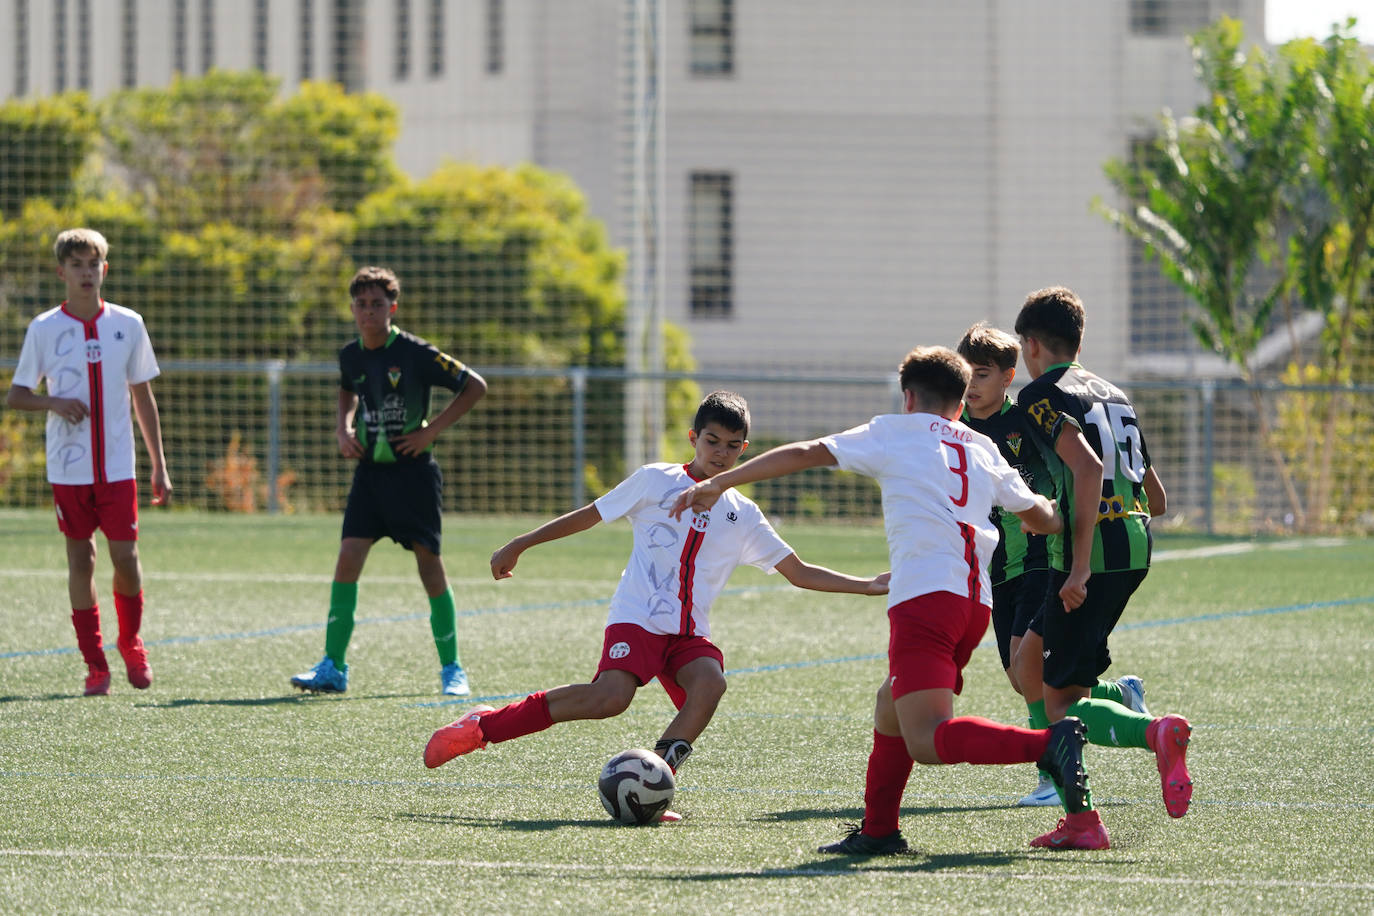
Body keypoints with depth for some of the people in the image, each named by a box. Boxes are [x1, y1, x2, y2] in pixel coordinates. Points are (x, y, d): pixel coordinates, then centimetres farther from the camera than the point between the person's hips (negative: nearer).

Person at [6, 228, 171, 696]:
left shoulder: (128, 324, 3)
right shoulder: (44, 329, -1)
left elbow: (143, 397, 9)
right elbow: (15, 395, 5)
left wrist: (159, 465, 7)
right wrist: (55, 403, -16)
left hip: (118, 466, 1)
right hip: (68, 468, -1)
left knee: (125, 557, -4)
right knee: (81, 559, 2)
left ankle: (130, 642, 22)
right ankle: (95, 665, 8)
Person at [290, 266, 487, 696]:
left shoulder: (415, 354, -13)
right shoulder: (350, 355, 3)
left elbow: (475, 386, -7)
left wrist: (431, 431, -11)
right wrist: (344, 427, 7)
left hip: (413, 471, -4)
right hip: (370, 469, 4)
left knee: (429, 564, -1)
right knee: (347, 560, -7)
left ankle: (452, 668, 12)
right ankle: (333, 667, -3)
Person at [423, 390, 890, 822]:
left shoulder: (743, 516, 15)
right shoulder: (655, 481, 7)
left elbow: (798, 572, 17)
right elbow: (589, 515, 15)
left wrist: (867, 586, 8)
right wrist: (519, 545, 15)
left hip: (689, 633, 4)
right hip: (637, 618, -4)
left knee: (710, 682, -31)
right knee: (611, 696, -29)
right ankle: (484, 726, -16)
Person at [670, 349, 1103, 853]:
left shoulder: (894, 432, 11)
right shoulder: (983, 449, 22)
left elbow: (804, 454, 7)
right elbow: (1042, 518, 28)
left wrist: (717, 484, 10)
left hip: (925, 594, -7)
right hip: (975, 601, 7)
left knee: (928, 739, -16)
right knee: (890, 707, 25)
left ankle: (1049, 744, -36)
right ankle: (877, 830, 26)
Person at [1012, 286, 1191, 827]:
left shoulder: (1042, 395, -4)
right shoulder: (1114, 395, 21)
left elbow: (1088, 468, -20)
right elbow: (1157, 498, 22)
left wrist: (1080, 565, -22)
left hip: (1092, 556, -8)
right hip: (1135, 552, 8)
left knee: (1061, 707, -6)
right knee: (1027, 666, 17)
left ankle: (1153, 732, -31)